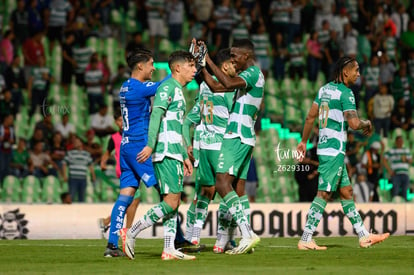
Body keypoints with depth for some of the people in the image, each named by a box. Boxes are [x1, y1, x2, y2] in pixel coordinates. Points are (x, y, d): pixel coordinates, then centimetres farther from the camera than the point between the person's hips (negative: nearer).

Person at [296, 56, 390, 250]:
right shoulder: (345, 93, -13)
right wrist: (367, 124, -2)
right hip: (334, 150, -10)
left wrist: (304, 141, 22)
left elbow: (310, 117, 16)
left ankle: (363, 236, 17)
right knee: (324, 194, -7)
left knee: (346, 191, 12)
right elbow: (354, 124, -22)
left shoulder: (325, 89, 12)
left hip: (324, 147, 10)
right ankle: (305, 240, -7)